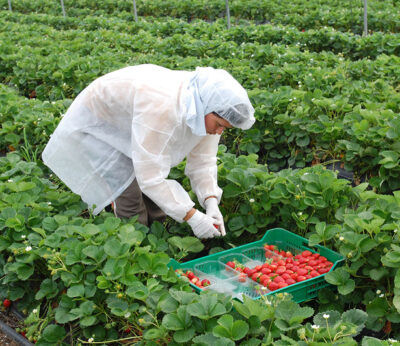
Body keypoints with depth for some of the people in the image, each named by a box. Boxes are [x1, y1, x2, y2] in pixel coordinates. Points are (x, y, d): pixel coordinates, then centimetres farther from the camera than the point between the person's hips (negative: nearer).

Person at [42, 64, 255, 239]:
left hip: (128, 123, 7)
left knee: (153, 196, 3)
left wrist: (211, 203, -25)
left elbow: (203, 161, -11)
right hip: (98, 124, -7)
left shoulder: (207, 109, -19)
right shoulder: (162, 107, -44)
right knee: (130, 196, -14)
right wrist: (191, 216, -39)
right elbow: (150, 175, -42)